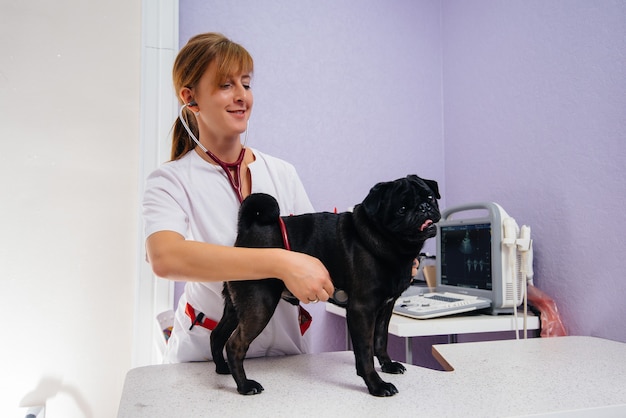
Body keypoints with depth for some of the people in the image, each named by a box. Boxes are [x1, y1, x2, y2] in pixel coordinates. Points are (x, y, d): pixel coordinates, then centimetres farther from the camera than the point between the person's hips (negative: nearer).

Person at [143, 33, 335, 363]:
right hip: (205, 356, -2)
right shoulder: (171, 181, -8)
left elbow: (316, 247, 3)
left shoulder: (283, 173, 4)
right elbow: (165, 258, -27)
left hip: (285, 349, 2)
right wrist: (281, 263, -34)